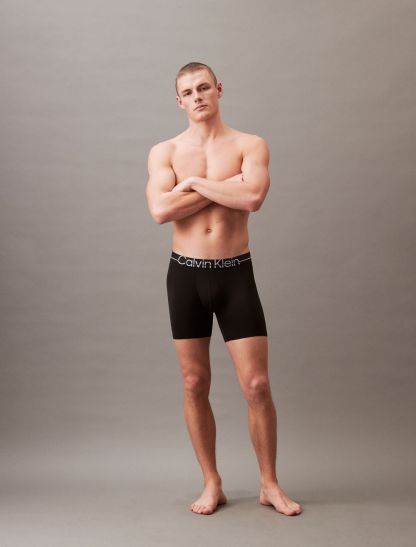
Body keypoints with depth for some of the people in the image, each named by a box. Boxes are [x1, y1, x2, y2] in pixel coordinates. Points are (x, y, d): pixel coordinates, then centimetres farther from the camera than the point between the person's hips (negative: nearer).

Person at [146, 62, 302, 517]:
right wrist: (224, 186, -11)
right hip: (185, 274, 2)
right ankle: (212, 484, 23)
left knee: (257, 384, -2)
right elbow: (160, 211, -14)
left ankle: (269, 484, 17)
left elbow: (252, 198, -20)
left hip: (236, 274, -1)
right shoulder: (164, 151, 4)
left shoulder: (250, 145, 0)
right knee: (194, 385, 7)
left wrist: (195, 182, -11)